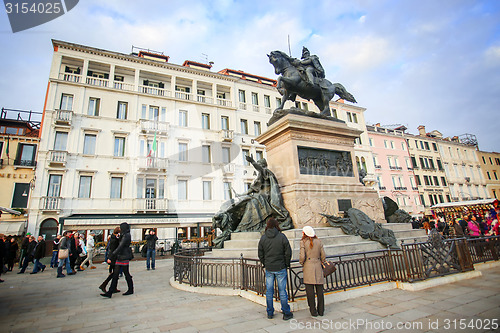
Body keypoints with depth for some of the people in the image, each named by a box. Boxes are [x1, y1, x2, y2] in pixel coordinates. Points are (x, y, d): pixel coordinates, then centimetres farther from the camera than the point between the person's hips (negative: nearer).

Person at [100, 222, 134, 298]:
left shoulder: (126, 236, -17)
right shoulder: (123, 236, 13)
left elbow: (119, 248, -23)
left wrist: (110, 257, -23)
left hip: (124, 257, -9)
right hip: (119, 257, 9)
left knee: (126, 274, 3)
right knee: (115, 274, 6)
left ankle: (131, 290, 17)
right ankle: (109, 292, 8)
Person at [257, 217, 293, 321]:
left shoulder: (263, 238, -2)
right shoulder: (282, 237, -10)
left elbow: (260, 254, 4)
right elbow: (288, 252, -6)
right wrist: (286, 264, 7)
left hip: (269, 269, 2)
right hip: (280, 268, -2)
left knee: (269, 291, 11)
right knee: (282, 291, 7)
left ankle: (270, 313, 22)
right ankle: (286, 313, 17)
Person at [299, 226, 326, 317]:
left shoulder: (303, 242, -5)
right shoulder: (319, 242, 5)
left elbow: (302, 256, -10)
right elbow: (323, 256, 6)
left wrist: (301, 262, 9)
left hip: (308, 266, -3)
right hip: (318, 266, 3)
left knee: (310, 290, 4)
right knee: (319, 289, 10)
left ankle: (313, 311, 9)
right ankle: (321, 310, 18)